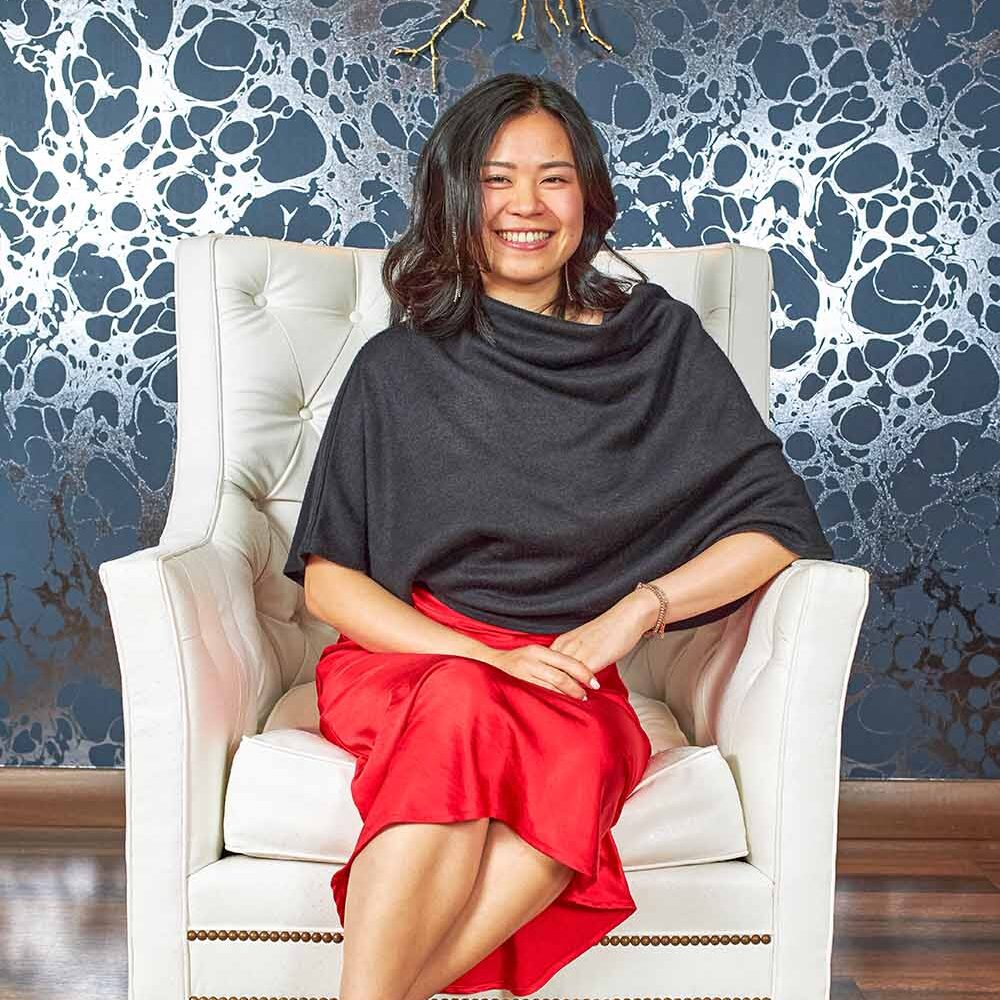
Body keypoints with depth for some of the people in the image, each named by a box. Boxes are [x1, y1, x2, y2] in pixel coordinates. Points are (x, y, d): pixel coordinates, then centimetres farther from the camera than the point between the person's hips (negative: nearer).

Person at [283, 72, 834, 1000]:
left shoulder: (660, 341, 7)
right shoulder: (398, 368, 5)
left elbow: (782, 524, 4)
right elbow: (325, 574, 2)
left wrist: (634, 610, -10)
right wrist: (485, 658, -12)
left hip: (569, 676, 1)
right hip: (406, 659, 0)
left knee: (582, 759, -35)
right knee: (467, 710, -36)